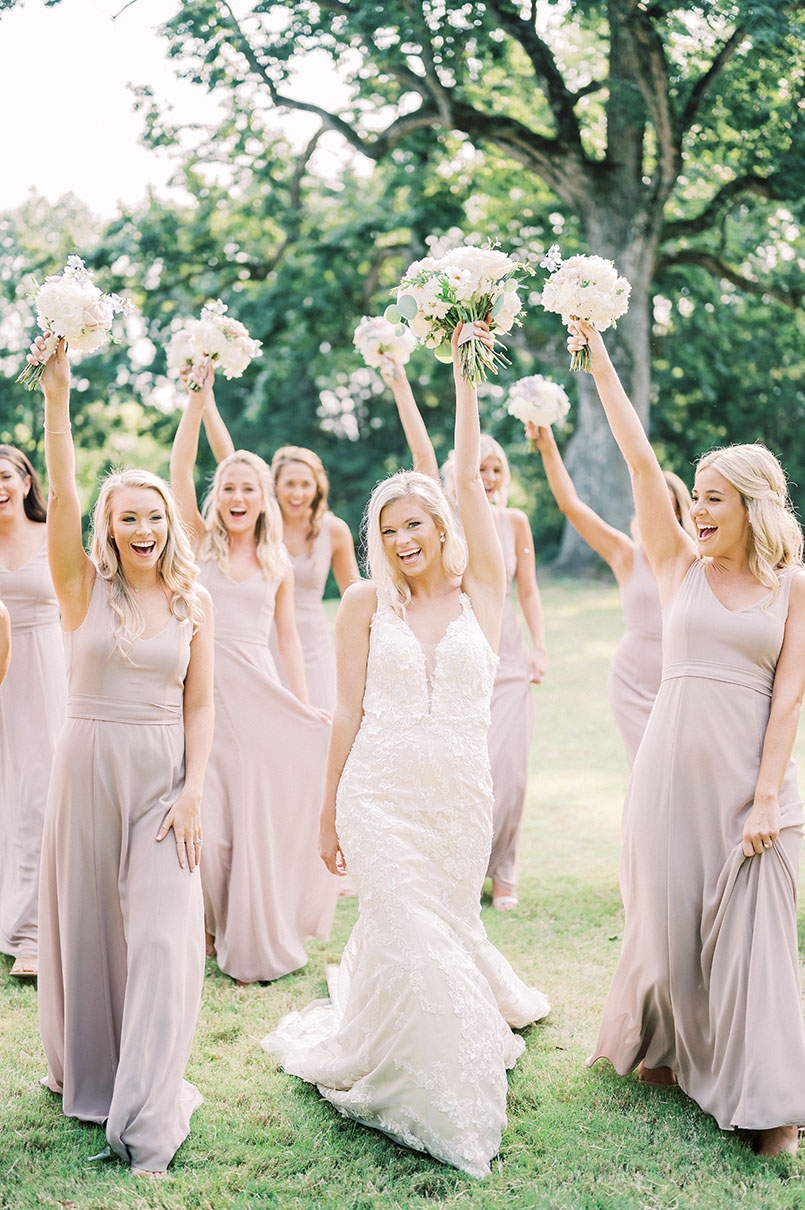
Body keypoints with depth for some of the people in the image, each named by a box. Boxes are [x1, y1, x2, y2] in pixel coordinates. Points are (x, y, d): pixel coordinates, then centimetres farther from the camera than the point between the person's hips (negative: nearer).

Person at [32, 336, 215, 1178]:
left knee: (161, 935, -5)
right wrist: (56, 398, -26)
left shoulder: (192, 604, 2)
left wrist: (193, 790, -7)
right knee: (85, 926, 11)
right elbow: (61, 496, -16)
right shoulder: (83, 587, -2)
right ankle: (86, 1075, 33)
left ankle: (147, 1115, 2)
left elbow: (199, 704, 3)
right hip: (88, 766, 0)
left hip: (164, 774, 0)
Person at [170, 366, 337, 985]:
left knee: (260, 816, 3)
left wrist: (306, 707, 6)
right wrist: (199, 398, -13)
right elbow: (180, 470, -5)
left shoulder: (279, 564, 10)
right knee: (206, 822, -5)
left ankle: (257, 944, 21)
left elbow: (288, 637, 12)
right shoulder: (200, 542, 5)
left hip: (259, 694, 1)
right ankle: (213, 922, 21)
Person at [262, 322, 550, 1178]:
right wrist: (328, 807, 5)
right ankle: (433, 1100, 16)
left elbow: (469, 481, -7)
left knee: (439, 924, 12)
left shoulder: (481, 593, 1)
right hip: (380, 790, -1)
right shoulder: (365, 602, 2)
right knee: (407, 931, -6)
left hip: (459, 792, 1)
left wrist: (464, 374, -9)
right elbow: (348, 709, 4)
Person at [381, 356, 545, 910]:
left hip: (507, 651, 2)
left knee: (508, 767, -3)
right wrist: (400, 386, -18)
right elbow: (423, 453, -11)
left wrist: (539, 648, 4)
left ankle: (502, 871, 14)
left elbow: (528, 589, 12)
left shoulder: (514, 521, 6)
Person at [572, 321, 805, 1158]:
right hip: (676, 765, 1)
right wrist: (598, 362, -9)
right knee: (669, 917, 10)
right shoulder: (678, 564, 4)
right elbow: (640, 460, -3)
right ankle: (663, 1046, 35)